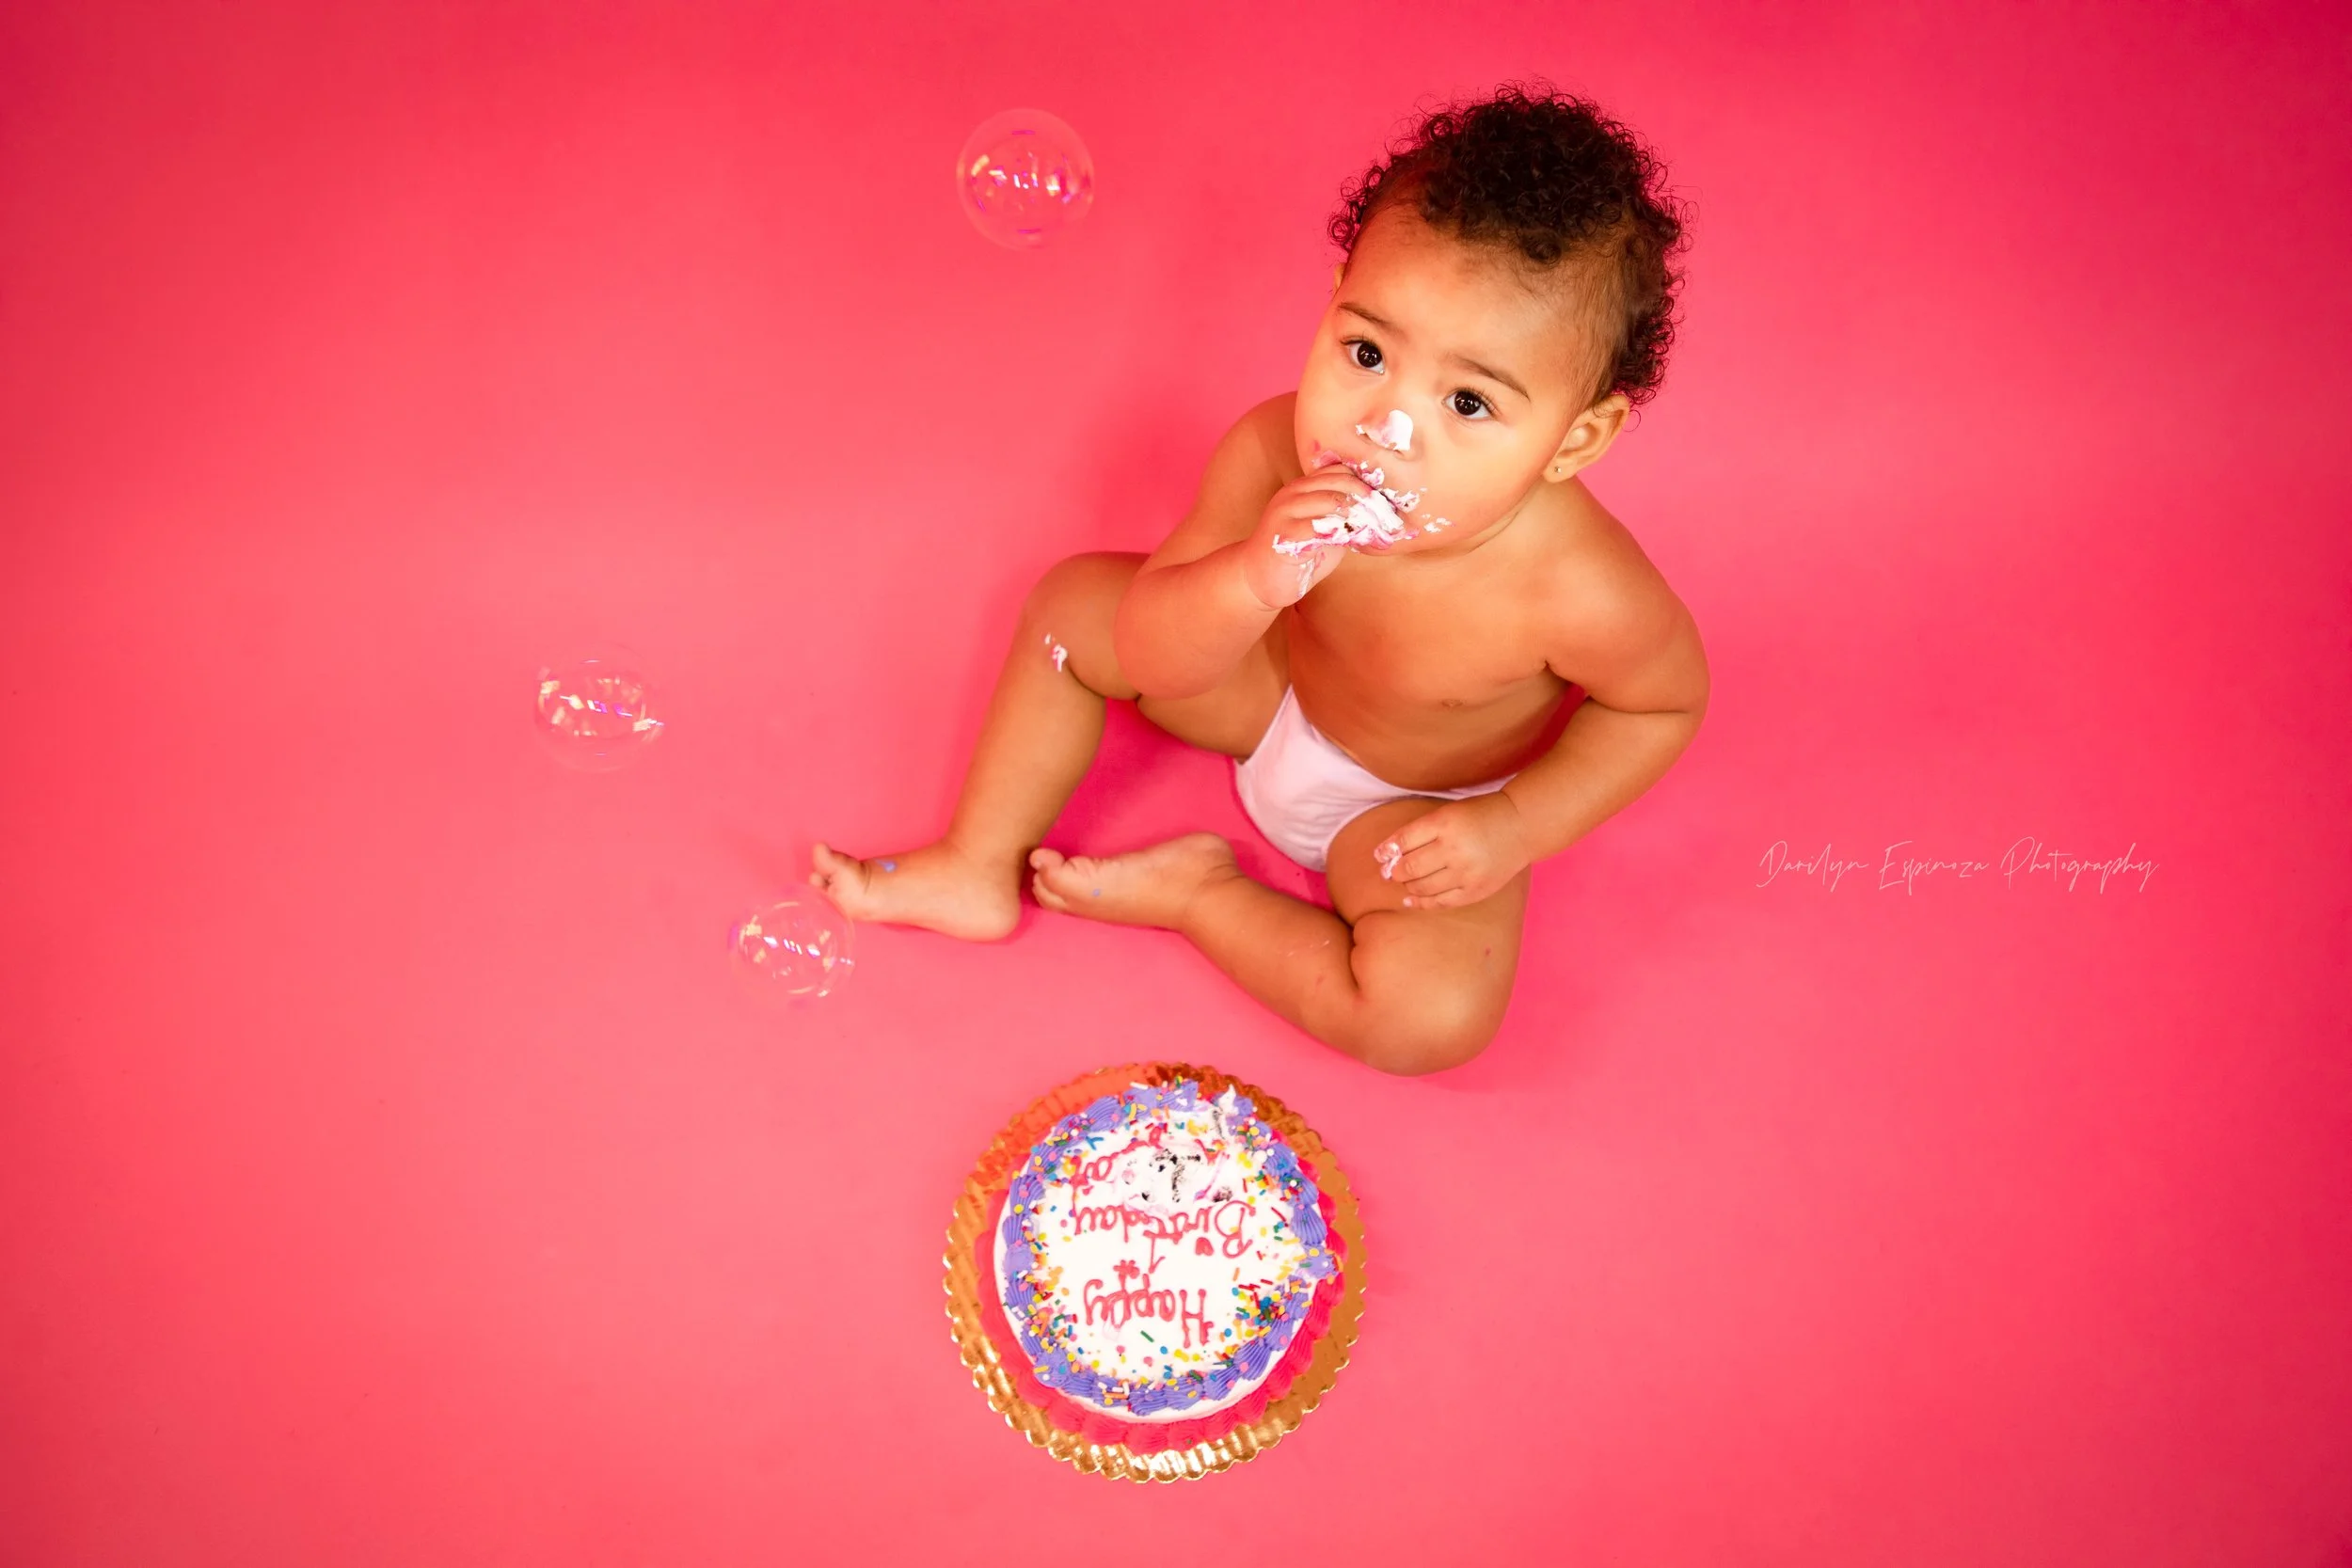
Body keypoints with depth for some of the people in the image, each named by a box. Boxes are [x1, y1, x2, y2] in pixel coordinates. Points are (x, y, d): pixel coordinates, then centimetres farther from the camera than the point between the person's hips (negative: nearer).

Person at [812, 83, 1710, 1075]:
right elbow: (1149, 655, -25)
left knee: (1436, 1017, -27)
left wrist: (1518, 826, -23)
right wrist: (1251, 583, -46)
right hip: (1278, 680, 4)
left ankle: (1198, 894, -2)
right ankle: (979, 871, 16)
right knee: (1072, 603, -2)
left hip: (1415, 809, -3)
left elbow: (1666, 704, -16)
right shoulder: (1275, 454, -32)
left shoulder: (1578, 592, -39)